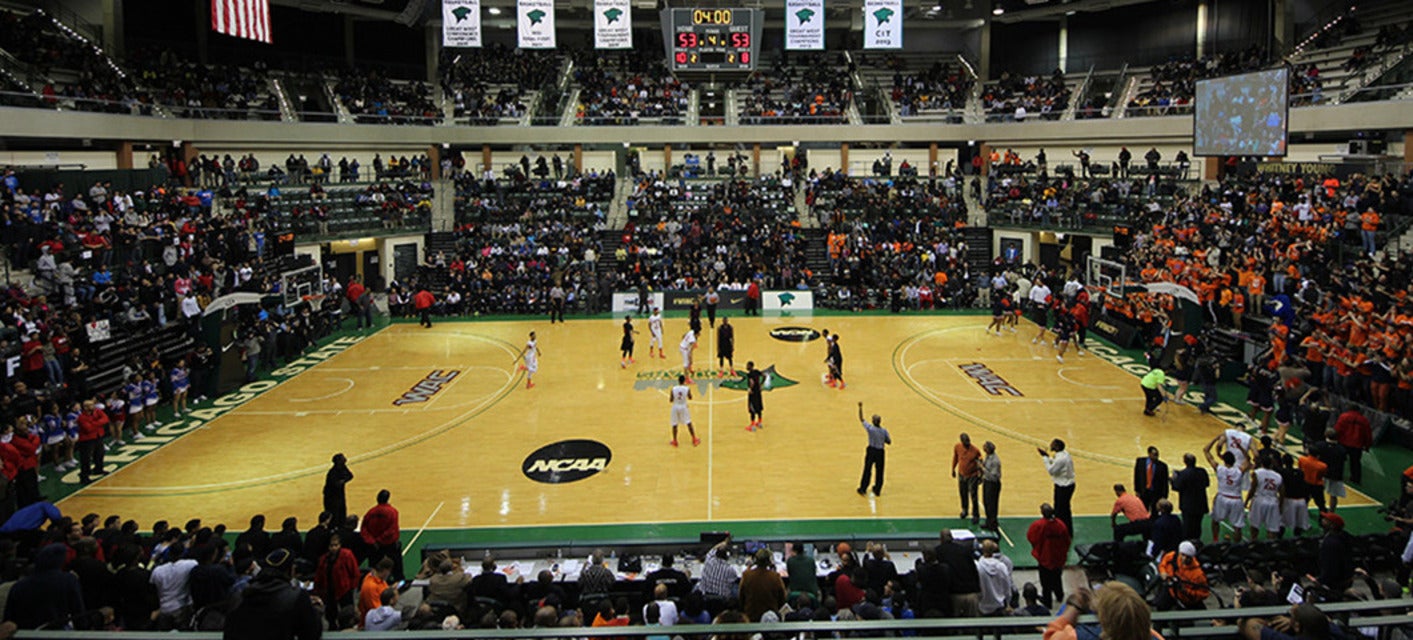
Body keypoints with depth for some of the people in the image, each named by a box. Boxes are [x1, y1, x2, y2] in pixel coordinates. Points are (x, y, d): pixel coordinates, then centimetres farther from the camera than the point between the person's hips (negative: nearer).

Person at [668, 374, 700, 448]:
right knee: (689, 423, 11)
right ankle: (694, 440, 16)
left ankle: (674, 441, 19)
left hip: (675, 407, 0)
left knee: (674, 425, 12)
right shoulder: (687, 389, -13)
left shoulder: (673, 389, -13)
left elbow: (670, 400, -8)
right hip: (684, 407, 0)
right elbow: (690, 398, 3)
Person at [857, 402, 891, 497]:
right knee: (879, 472, 13)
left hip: (871, 451, -1)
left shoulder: (870, 429, -16)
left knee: (867, 470, 9)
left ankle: (862, 488, 14)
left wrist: (860, 408, 0)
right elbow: (889, 442, -1)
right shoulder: (884, 431, -11)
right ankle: (877, 490, 21)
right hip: (880, 452, 1)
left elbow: (861, 419, -5)